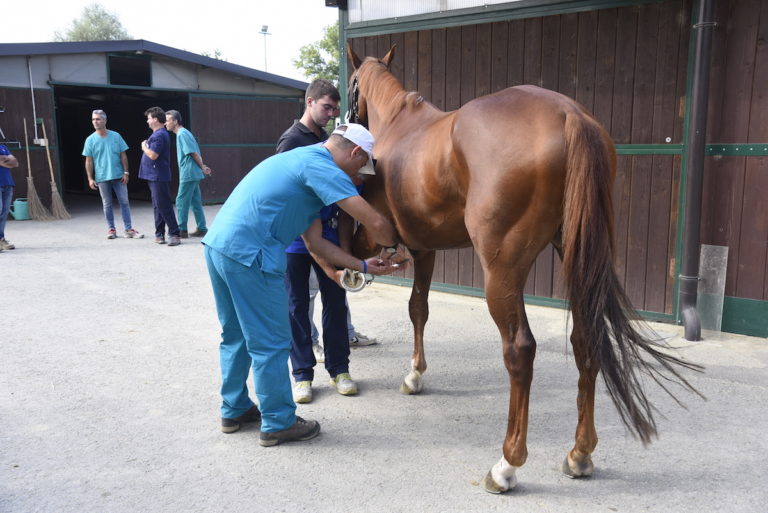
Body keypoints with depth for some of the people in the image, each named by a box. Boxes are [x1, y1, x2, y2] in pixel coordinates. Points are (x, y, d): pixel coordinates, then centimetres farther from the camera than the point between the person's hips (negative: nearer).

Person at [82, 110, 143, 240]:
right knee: (107, 204, 7)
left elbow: (123, 156, 4)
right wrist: (90, 178, -4)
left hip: (118, 176, 0)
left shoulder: (116, 136, 1)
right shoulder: (90, 140, 0)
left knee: (124, 202, 2)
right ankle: (111, 229, 17)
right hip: (102, 178, 0)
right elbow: (89, 161, 2)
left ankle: (129, 229, 6)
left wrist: (126, 173, -3)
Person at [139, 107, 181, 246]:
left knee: (164, 206, -9)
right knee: (158, 206, 14)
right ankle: (159, 234, 20)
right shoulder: (159, 134, 16)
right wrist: (146, 147, 5)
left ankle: (174, 234, -7)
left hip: (158, 177, -11)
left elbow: (153, 155, -23)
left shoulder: (159, 135, -16)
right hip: (154, 176, 11)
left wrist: (144, 147, -7)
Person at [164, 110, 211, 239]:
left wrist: (202, 168, -9)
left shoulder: (182, 134, -13)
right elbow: (195, 153, 17)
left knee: (181, 202, -3)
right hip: (193, 174, 10)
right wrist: (202, 167, 10)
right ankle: (201, 229, 15)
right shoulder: (184, 133, 18)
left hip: (188, 174, -10)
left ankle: (182, 230, 2)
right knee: (195, 202, 11)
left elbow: (193, 153, -17)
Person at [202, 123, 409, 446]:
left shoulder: (303, 161, 21)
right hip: (248, 255, -10)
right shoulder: (321, 168, -9)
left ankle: (234, 410, 36)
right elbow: (375, 222, -16)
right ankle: (278, 423, 17)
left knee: (236, 335, 22)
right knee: (271, 342, 3)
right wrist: (393, 249, 6)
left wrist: (364, 266, 17)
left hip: (217, 243, 10)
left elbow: (315, 241, 18)